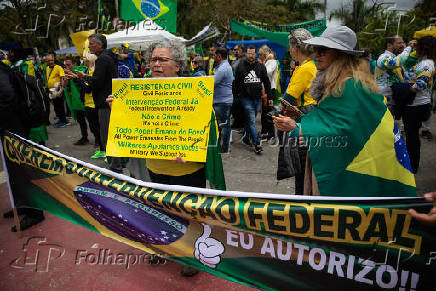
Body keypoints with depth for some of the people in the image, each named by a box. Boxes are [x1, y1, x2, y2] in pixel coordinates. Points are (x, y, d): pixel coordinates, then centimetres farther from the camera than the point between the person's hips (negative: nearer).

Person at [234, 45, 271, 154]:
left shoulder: (261, 66, 7)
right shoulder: (241, 66, 2)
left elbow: (266, 82, 9)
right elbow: (236, 83, 7)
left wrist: (269, 97, 6)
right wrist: (236, 95, 3)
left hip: (257, 98, 3)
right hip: (246, 98, -3)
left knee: (250, 120, 12)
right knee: (252, 121, -6)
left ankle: (246, 138, 28)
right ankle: (256, 143, -4)